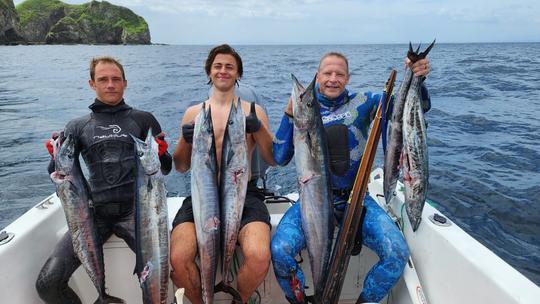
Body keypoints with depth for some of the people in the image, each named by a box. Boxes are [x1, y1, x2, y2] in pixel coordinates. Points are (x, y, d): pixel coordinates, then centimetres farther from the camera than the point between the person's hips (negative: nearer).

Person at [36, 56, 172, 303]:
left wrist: (161, 155, -11)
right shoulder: (77, 127, 14)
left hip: (135, 209, -2)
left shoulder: (143, 120, 10)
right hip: (96, 212, 2)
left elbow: (166, 169, 12)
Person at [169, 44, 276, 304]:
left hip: (244, 193, -1)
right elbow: (181, 167, 15)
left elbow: (273, 160, 6)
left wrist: (259, 129, -11)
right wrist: (185, 140, -5)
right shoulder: (193, 113, 16)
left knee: (259, 257, -29)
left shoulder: (253, 111, 13)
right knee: (177, 260, -24)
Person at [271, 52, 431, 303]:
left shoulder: (363, 103, 6)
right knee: (279, 250, -24)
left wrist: (417, 79, -16)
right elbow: (280, 158, -1)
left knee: (397, 253, -20)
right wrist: (289, 115, -9)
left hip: (356, 198, 1)